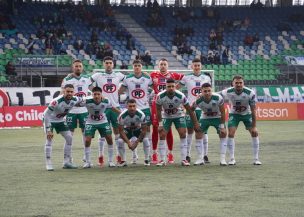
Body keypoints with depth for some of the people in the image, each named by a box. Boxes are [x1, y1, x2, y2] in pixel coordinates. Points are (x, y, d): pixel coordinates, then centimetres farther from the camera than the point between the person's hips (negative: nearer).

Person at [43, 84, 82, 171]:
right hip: (49, 119, -6)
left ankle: (66, 162, 12)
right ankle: (48, 164, -15)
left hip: (60, 120, 7)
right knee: (49, 139, -19)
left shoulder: (75, 100, -18)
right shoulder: (56, 101, -37)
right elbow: (46, 114, -33)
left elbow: (83, 101, 9)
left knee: (69, 137, 2)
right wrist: (48, 130, -33)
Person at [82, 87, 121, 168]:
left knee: (109, 139, -6)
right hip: (91, 123, -2)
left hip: (103, 122, 2)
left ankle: (110, 161, 8)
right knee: (87, 141, -12)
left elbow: (112, 108, 1)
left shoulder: (106, 101, -18)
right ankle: (87, 162, 3)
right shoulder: (87, 101, -27)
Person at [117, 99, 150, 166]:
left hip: (138, 129, 0)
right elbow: (121, 131, -23)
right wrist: (128, 142, -30)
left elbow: (144, 130, -22)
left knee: (145, 139, -26)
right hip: (127, 129, 0)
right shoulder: (122, 116, -32)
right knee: (120, 141, -24)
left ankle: (147, 160, -8)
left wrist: (136, 142, -24)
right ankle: (123, 161, -6)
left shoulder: (141, 115, -31)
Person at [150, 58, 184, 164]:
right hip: (156, 104, 0)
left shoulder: (172, 75, 3)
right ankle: (154, 153, 9)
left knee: (168, 129, 3)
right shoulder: (153, 75, 2)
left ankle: (170, 154, 11)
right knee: (155, 129, 2)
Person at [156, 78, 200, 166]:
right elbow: (158, 110, -11)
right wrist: (160, 124, -15)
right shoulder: (160, 96, -27)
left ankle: (183, 159, -9)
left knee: (183, 134, -14)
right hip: (166, 116, 0)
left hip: (179, 116, 0)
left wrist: (195, 123, -11)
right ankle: (162, 160, -1)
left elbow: (189, 110, -16)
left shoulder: (181, 96, -28)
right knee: (162, 135, -11)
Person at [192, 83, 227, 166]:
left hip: (217, 117, -1)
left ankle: (222, 159, -11)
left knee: (223, 134, -16)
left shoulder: (218, 98, -31)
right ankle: (200, 159, 7)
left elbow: (222, 112, -19)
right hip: (205, 118, 1)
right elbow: (191, 110, -8)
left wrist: (222, 126, -19)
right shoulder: (198, 100, -28)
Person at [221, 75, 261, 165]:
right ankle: (232, 159, -4)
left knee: (254, 133, -8)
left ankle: (256, 159, 3)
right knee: (230, 134, -15)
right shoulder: (228, 92, -27)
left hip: (247, 114, 0)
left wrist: (254, 126, -18)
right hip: (234, 114, 0)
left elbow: (253, 111, -20)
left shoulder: (250, 93, -28)